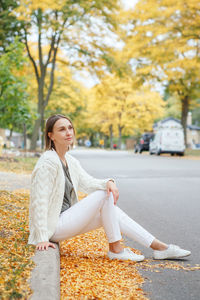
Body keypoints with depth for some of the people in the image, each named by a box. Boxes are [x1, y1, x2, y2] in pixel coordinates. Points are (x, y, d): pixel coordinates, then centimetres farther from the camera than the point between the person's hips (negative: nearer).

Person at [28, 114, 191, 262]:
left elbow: (88, 182, 3)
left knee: (113, 212, -1)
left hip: (65, 219, 8)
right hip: (53, 227, -8)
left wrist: (109, 182, -19)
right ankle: (115, 248, -6)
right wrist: (42, 238, -25)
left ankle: (159, 247, 4)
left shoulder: (70, 161, 10)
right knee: (104, 194, -16)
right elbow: (39, 201, -22)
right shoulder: (48, 161, -18)